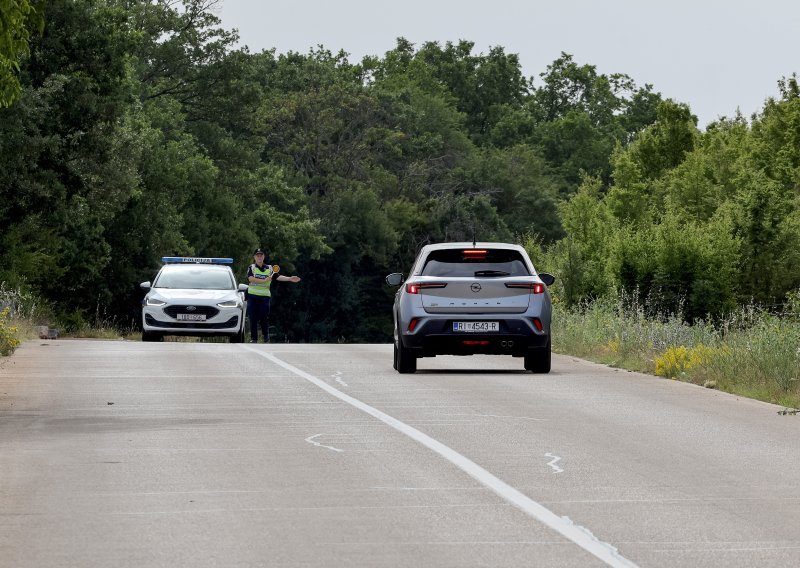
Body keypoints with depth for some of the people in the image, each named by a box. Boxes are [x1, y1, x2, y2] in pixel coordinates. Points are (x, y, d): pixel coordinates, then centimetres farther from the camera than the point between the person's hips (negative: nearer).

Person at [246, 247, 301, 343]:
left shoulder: (269, 268, 11)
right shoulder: (251, 267, 6)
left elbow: (278, 276, -2)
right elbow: (250, 278, -12)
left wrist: (290, 279, -16)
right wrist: (264, 280, -20)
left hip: (264, 296, 0)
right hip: (252, 296, 0)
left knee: (264, 318, -6)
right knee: (253, 319, -1)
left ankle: (266, 336, 10)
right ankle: (254, 338, 6)